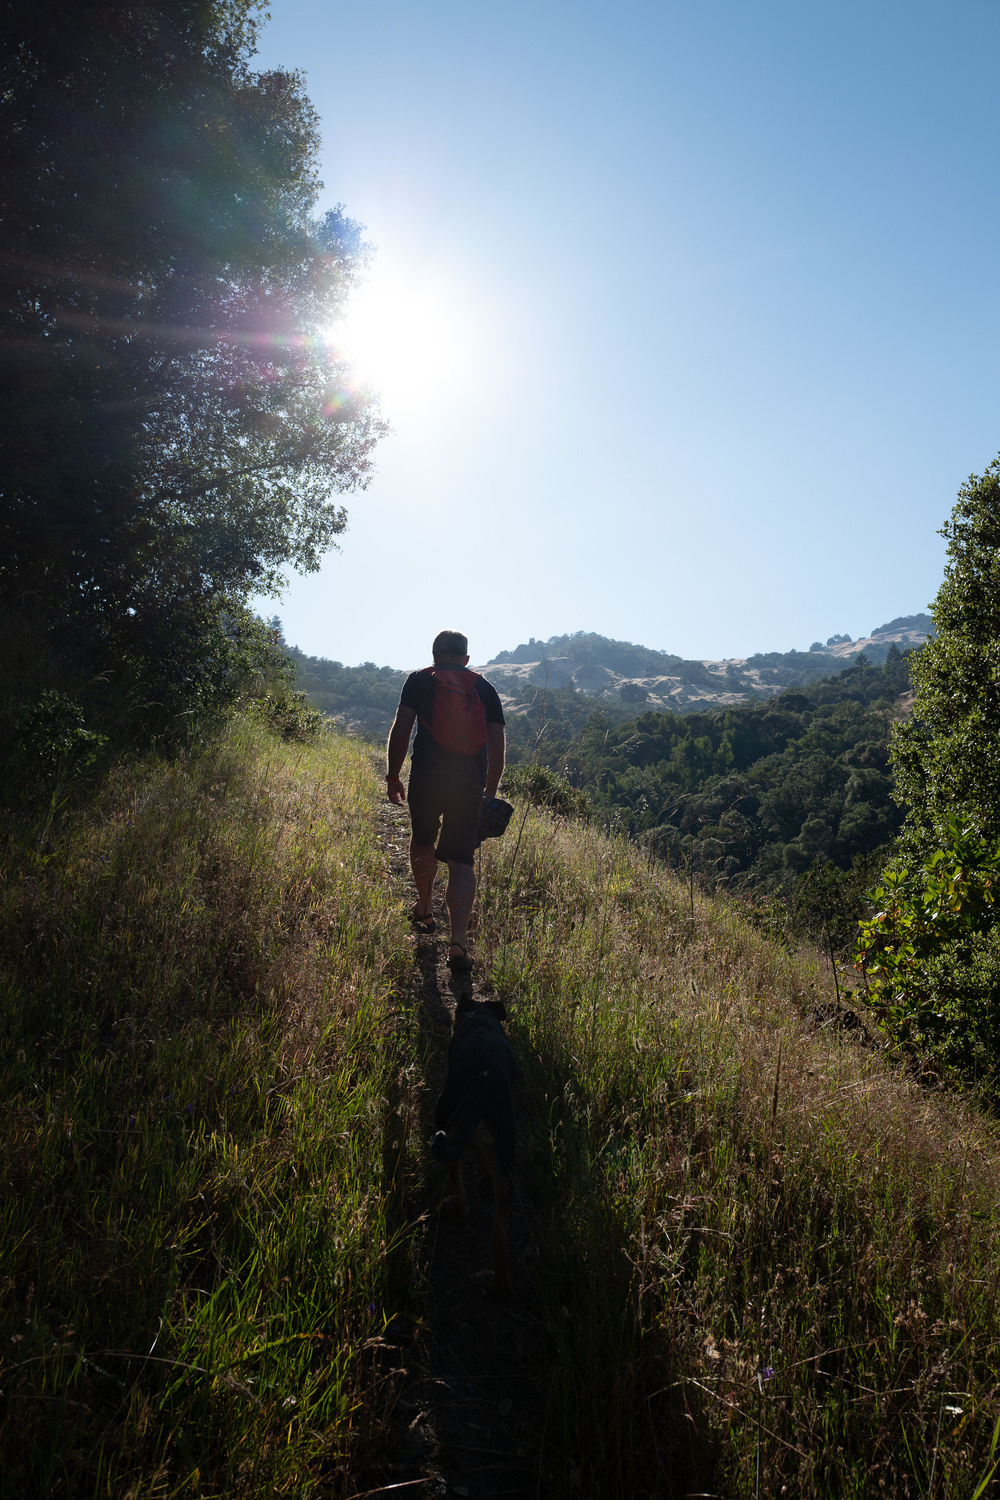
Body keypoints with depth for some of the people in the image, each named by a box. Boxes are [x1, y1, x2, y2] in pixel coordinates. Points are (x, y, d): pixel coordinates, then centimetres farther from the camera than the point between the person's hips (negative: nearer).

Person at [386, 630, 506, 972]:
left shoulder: (419, 680, 10)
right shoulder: (485, 688, 16)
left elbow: (400, 731, 1)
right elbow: (497, 751, 13)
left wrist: (392, 777, 9)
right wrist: (489, 795, 21)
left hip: (427, 775, -1)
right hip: (470, 782, 1)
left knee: (422, 840, 25)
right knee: (461, 860, 2)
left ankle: (423, 911, 41)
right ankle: (459, 941, -14)